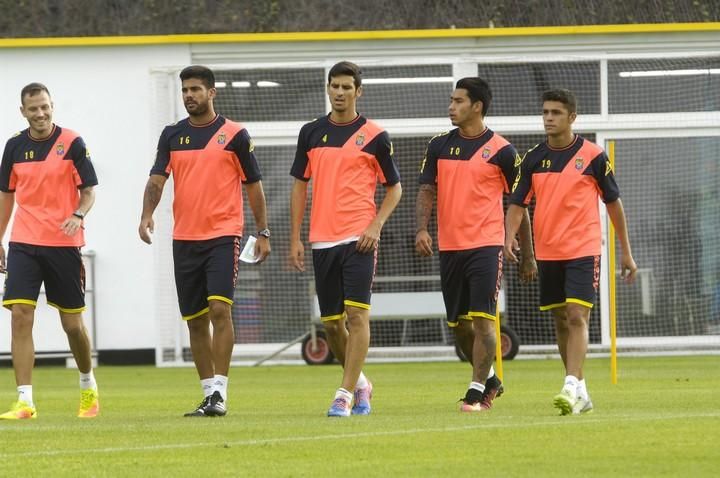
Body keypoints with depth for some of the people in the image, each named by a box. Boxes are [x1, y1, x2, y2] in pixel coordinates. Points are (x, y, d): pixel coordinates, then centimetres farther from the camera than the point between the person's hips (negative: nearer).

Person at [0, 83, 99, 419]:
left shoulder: (72, 143, -4)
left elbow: (89, 190, -2)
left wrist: (78, 215, -23)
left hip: (64, 244, -2)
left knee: (72, 324, 6)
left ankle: (88, 385, 32)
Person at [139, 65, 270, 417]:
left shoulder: (234, 134, 1)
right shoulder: (172, 135, 9)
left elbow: (253, 185, 5)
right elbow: (157, 179, -1)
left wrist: (263, 232, 3)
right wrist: (147, 214, -19)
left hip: (223, 235, -4)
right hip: (184, 239, 4)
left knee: (219, 309, -17)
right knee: (195, 320, 7)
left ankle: (219, 394, -17)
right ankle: (209, 394, 15)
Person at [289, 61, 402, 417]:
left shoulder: (374, 136, 0)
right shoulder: (311, 133, 9)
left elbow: (394, 187, 5)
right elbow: (300, 185, 13)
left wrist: (376, 225, -10)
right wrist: (295, 238, 7)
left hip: (359, 239, -4)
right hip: (321, 240, 4)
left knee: (356, 314, -13)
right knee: (331, 321, 8)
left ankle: (346, 394, -13)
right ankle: (360, 382, 29)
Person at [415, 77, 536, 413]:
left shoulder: (501, 150, -3)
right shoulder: (439, 146, 8)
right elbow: (427, 190, 6)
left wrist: (527, 255, 4)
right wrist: (421, 228, -14)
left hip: (486, 246, -5)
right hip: (449, 247, 5)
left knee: (482, 319, -13)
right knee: (458, 324, 11)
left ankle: (476, 392, -10)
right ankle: (489, 379, 31)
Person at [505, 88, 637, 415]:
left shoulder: (593, 156, -3)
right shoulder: (533, 158, 5)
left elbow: (613, 202, 5)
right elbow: (517, 204, 4)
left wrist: (626, 252, 7)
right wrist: (509, 238, -16)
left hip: (583, 251, -5)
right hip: (548, 253, 5)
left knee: (577, 318, -17)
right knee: (561, 322, 10)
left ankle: (572, 389, -25)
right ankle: (580, 394, 20)